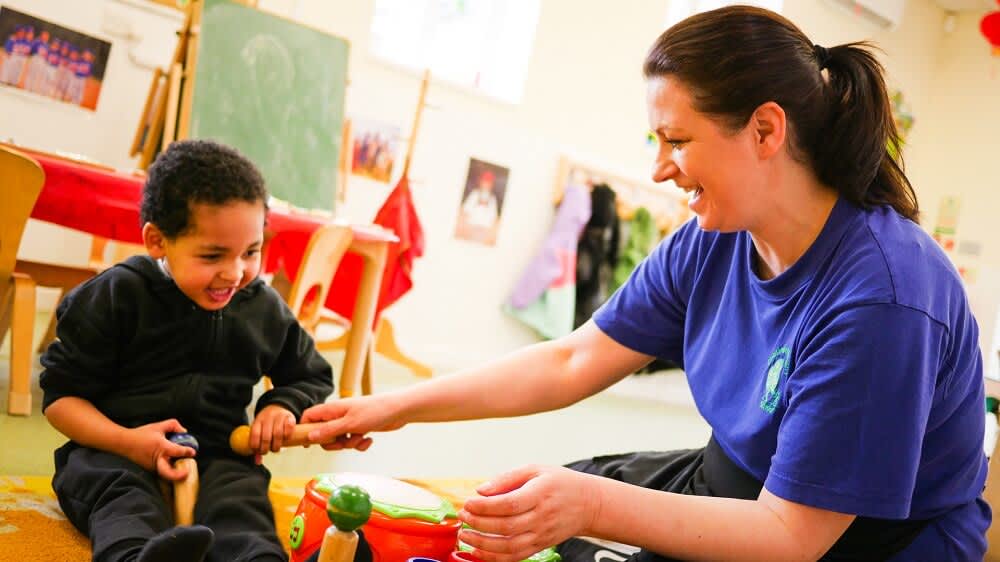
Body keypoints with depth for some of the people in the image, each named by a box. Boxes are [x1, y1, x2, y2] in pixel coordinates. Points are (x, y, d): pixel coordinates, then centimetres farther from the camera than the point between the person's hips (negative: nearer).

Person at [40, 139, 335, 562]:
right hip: (112, 451, -1)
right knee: (123, 494, -35)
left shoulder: (265, 309, 7)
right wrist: (127, 441, -20)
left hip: (219, 455, 2)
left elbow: (311, 377, 23)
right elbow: (61, 396, -1)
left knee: (240, 497, -31)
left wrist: (283, 406, -2)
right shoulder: (117, 297, -4)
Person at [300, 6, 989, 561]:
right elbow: (575, 361, -2)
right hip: (736, 485, 7)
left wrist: (590, 506, -37)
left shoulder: (880, 299, -31)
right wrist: (400, 407, -4)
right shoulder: (708, 246, -7)